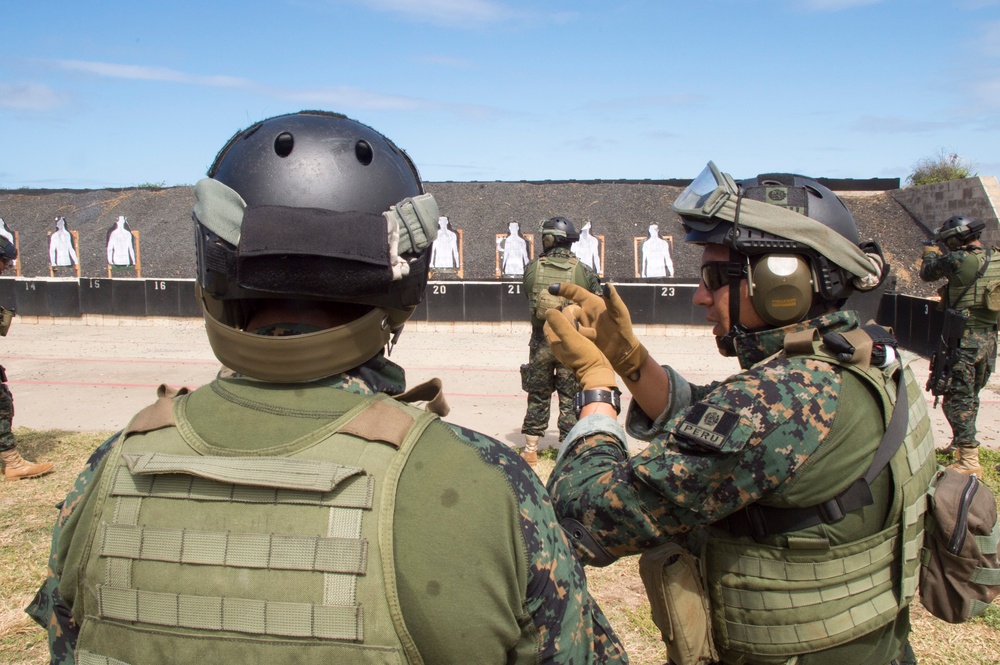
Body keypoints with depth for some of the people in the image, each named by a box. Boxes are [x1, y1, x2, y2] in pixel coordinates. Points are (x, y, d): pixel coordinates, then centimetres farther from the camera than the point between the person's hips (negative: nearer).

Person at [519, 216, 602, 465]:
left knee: (537, 397, 14)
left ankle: (530, 449, 20)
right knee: (570, 399, 8)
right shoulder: (584, 271, -6)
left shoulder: (532, 269, -5)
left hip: (541, 343, 1)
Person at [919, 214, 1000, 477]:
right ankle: (961, 444, 39)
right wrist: (941, 256, 26)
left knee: (958, 399, -4)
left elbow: (927, 273, 0)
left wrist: (930, 252, 20)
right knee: (971, 396, 22)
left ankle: (969, 460, -8)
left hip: (963, 340, -8)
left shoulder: (957, 259, -16)